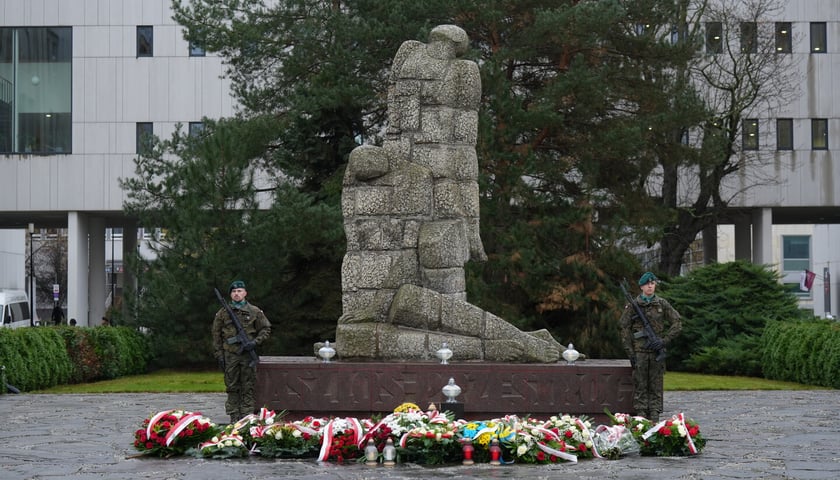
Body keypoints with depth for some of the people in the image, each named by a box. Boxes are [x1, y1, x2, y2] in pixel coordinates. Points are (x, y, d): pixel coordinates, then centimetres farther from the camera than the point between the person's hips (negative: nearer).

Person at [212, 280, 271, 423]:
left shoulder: (255, 312, 5)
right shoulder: (223, 313, 6)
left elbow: (266, 329, 9)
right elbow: (216, 335, 8)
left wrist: (255, 342, -6)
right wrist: (219, 355, 2)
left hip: (248, 355, 0)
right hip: (230, 356, 1)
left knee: (248, 388, 1)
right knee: (232, 388, 4)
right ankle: (234, 419, 8)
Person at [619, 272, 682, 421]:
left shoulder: (662, 304, 6)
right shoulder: (633, 305, 2)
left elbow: (677, 323, 7)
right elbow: (625, 329, 1)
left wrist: (665, 340, -6)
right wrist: (630, 352, -5)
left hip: (657, 351, 1)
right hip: (639, 351, -1)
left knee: (656, 386, 3)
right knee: (640, 386, -1)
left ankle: (654, 419, 6)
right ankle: (641, 418, 2)